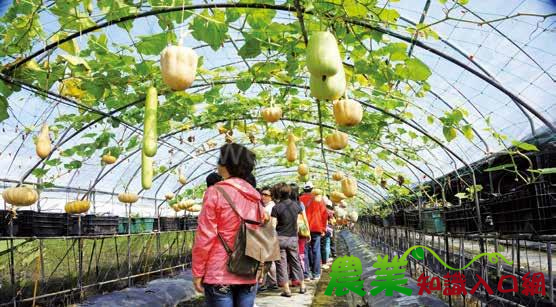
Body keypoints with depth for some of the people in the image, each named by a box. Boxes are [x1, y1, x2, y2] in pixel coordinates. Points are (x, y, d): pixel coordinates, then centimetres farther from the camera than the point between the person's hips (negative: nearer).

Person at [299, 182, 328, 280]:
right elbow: (324, 214, 2)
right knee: (316, 251, 5)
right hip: (316, 228, 0)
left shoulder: (299, 200, 1)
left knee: (305, 251, 7)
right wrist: (323, 228, 10)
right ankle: (316, 273, 7)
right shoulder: (318, 199, 1)